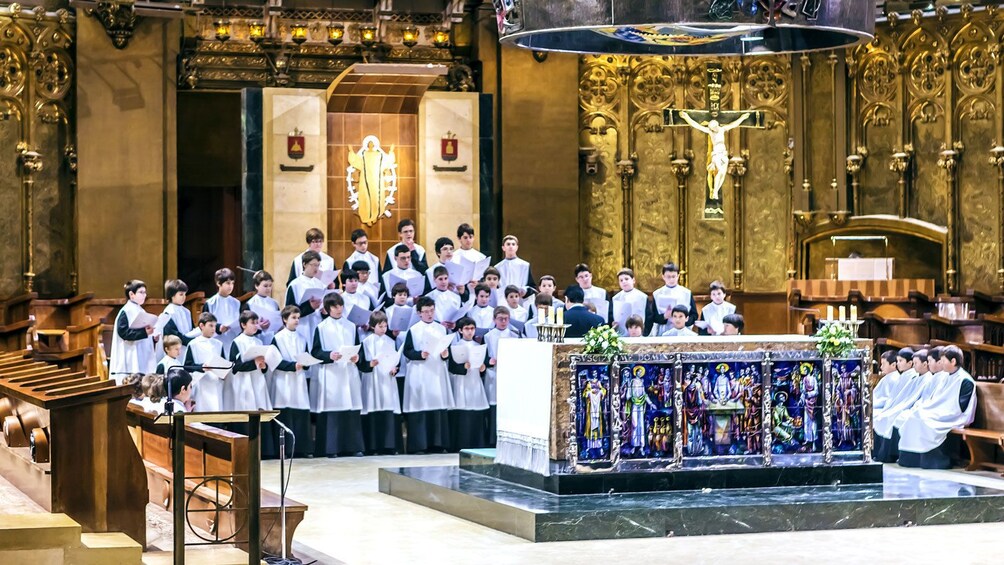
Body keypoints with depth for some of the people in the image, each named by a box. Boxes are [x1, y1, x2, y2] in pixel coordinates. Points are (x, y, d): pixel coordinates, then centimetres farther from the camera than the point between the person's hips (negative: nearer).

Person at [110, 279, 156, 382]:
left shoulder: (140, 311, 17)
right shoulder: (126, 312, -8)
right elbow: (123, 332, -20)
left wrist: (153, 337, 5)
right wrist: (144, 332, -25)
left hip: (142, 360, 9)